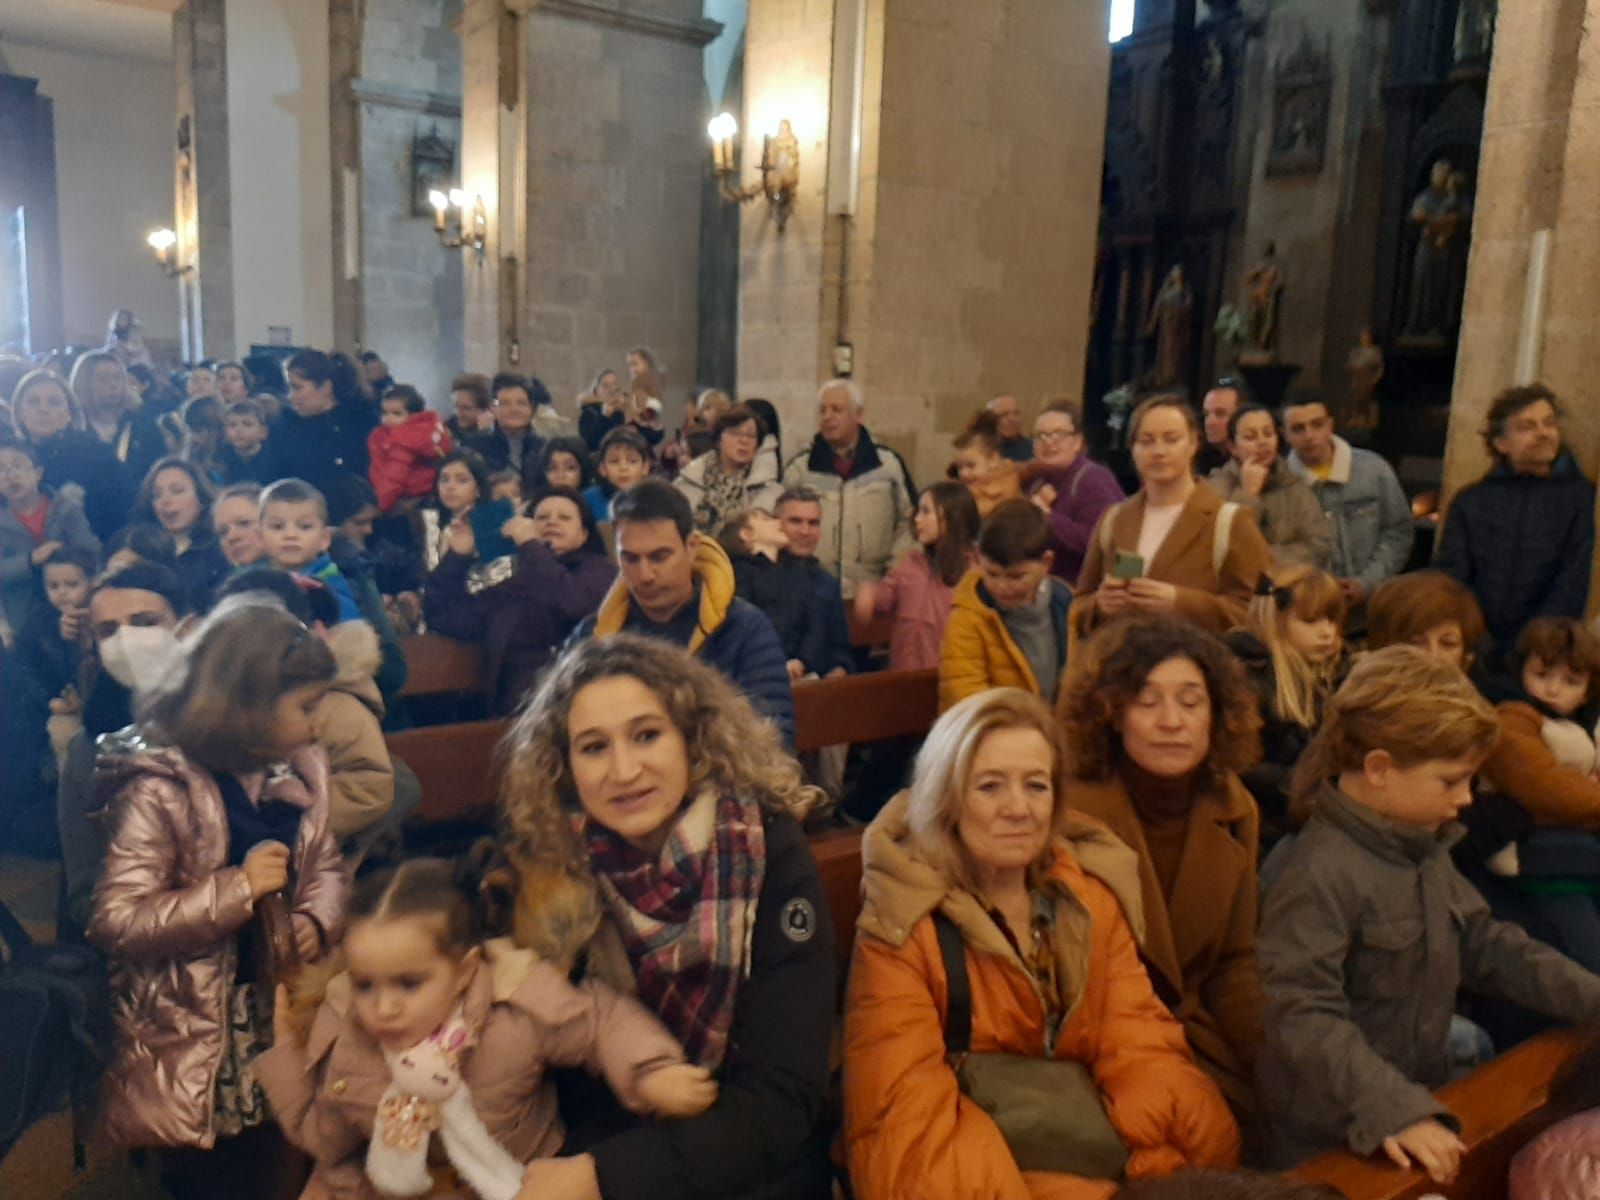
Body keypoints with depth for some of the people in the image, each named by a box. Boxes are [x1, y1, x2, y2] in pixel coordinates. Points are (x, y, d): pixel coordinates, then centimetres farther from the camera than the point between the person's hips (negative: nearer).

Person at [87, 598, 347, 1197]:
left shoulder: (297, 772, 1)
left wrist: (319, 920, -9)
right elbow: (114, 921, -22)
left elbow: (324, 864, 11)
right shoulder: (159, 790, -18)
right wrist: (239, 889, -25)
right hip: (196, 1031, -5)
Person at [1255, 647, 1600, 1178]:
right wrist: (1393, 1112, -31)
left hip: (1423, 1101, 8)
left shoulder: (1425, 847, 8)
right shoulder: (1321, 876, -22)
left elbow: (1487, 945, 17)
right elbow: (1306, 1017, -26)